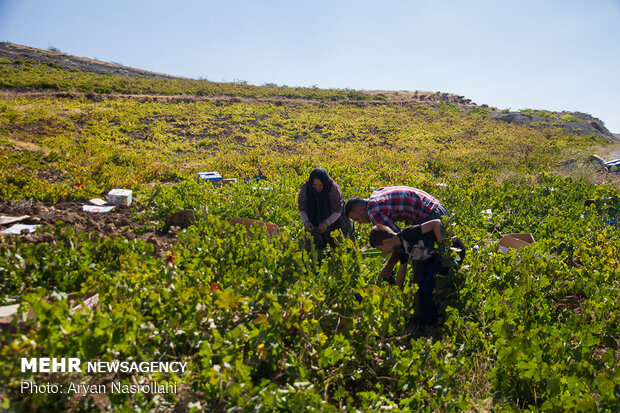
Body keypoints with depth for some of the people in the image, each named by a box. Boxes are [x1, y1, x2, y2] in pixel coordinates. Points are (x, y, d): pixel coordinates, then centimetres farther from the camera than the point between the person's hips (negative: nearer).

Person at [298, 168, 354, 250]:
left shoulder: (333, 188, -30)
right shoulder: (306, 187, -23)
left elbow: (337, 211, -28)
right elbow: (302, 208, -17)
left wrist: (326, 223, -44)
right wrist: (306, 221, -37)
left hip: (332, 218, -2)